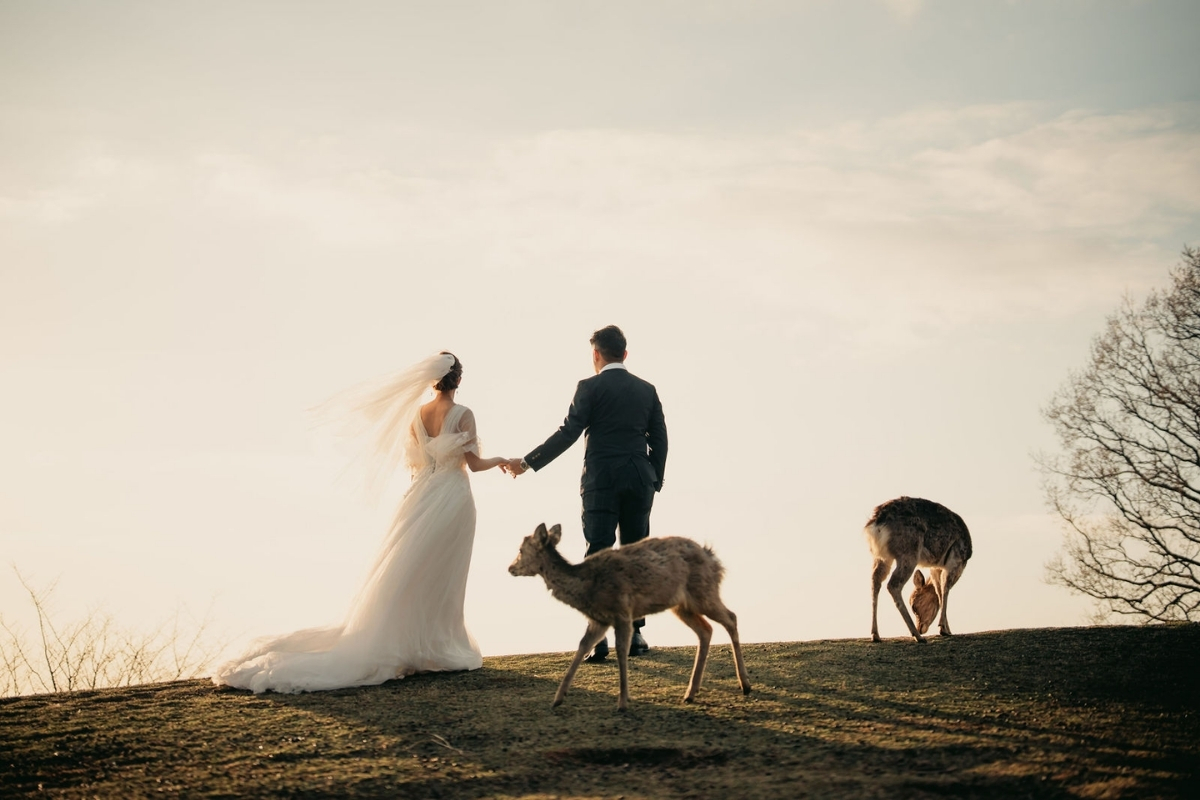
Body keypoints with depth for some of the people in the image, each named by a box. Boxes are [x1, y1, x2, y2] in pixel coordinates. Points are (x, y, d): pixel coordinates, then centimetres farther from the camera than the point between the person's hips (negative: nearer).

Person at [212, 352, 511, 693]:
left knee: (406, 575, 9)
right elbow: (474, 464, -10)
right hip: (452, 499, -5)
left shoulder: (417, 413, 5)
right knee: (442, 579, 2)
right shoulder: (463, 415, -11)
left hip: (420, 497, 5)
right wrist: (499, 460, 9)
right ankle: (437, 649, 7)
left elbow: (414, 461, 12)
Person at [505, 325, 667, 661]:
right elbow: (659, 441, 8)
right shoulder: (647, 390, 9)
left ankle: (598, 637, -7)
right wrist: (654, 482, 16)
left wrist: (528, 462, -3)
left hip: (601, 482, -3)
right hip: (639, 483, 3)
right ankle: (634, 633, 10)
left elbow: (567, 434, -9)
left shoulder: (590, 388, -3)